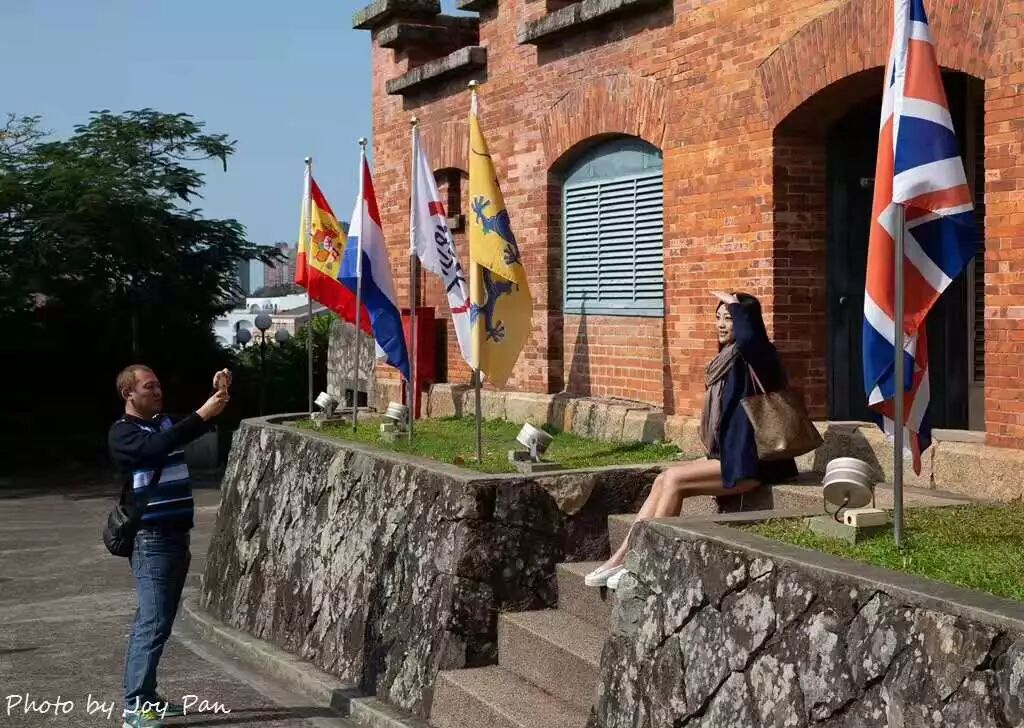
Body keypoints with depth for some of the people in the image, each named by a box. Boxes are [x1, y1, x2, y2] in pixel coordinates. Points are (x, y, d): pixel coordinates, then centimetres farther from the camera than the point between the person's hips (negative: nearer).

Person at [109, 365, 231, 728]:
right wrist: (202, 414, -32)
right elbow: (155, 448, -29)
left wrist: (216, 394, -3)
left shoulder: (164, 422, 14)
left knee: (159, 620, 12)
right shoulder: (123, 433, -10)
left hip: (175, 535, 8)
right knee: (153, 622, -11)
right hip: (151, 539, -8)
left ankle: (146, 697, 20)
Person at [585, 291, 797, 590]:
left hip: (748, 462, -9)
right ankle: (622, 557, -12)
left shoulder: (754, 357, -11)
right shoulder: (727, 360, 16)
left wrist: (736, 305, -20)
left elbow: (748, 337, -38)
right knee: (662, 480, -7)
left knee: (674, 479, -19)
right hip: (729, 455, 9)